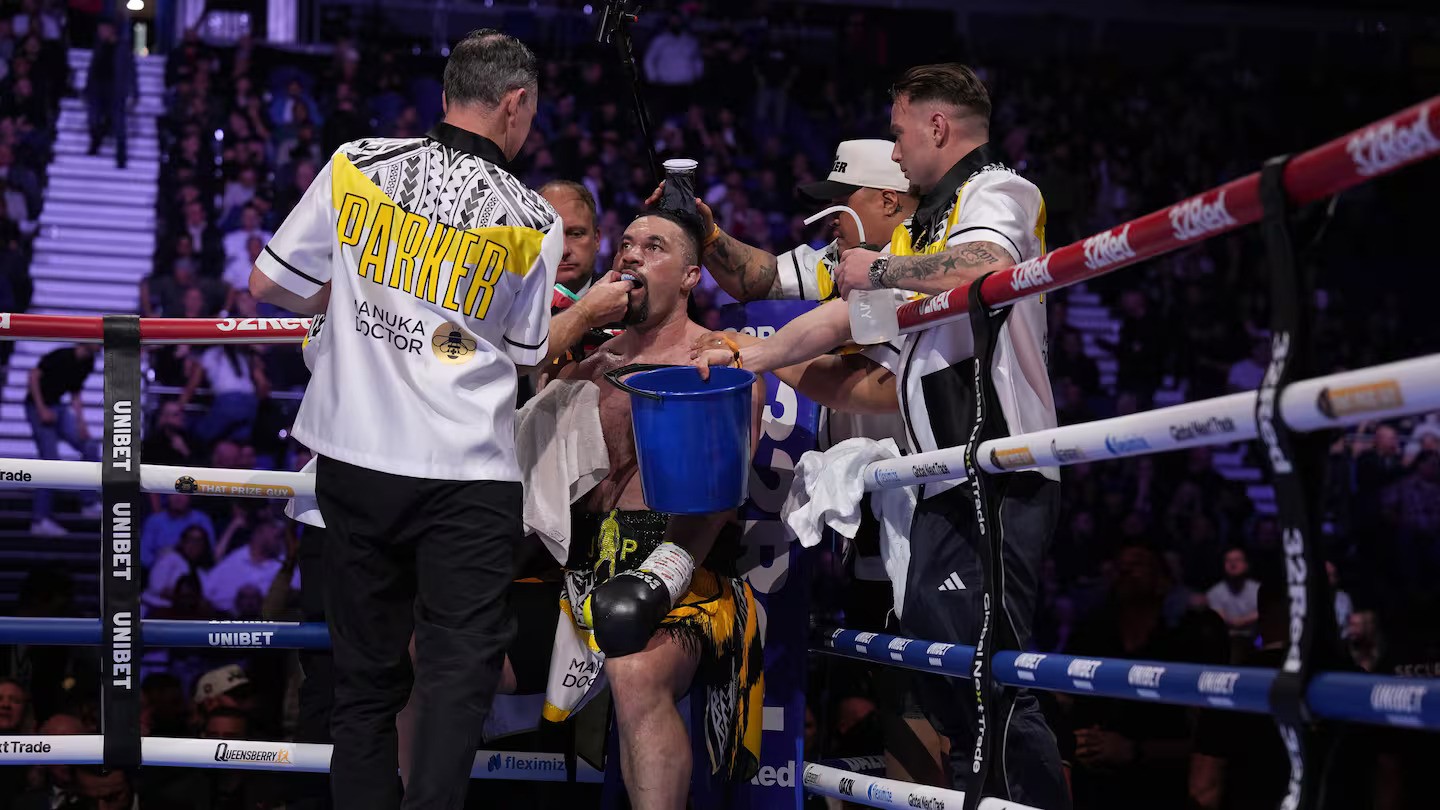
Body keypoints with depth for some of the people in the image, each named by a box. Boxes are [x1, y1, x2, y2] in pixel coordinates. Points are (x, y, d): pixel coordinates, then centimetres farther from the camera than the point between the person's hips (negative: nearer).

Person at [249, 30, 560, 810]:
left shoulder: (355, 165, -1)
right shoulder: (532, 220, -3)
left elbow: (270, 283, 3)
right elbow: (524, 351, 7)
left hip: (354, 454, 3)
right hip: (466, 474, -3)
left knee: (365, 669, 14)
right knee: (459, 667, -1)